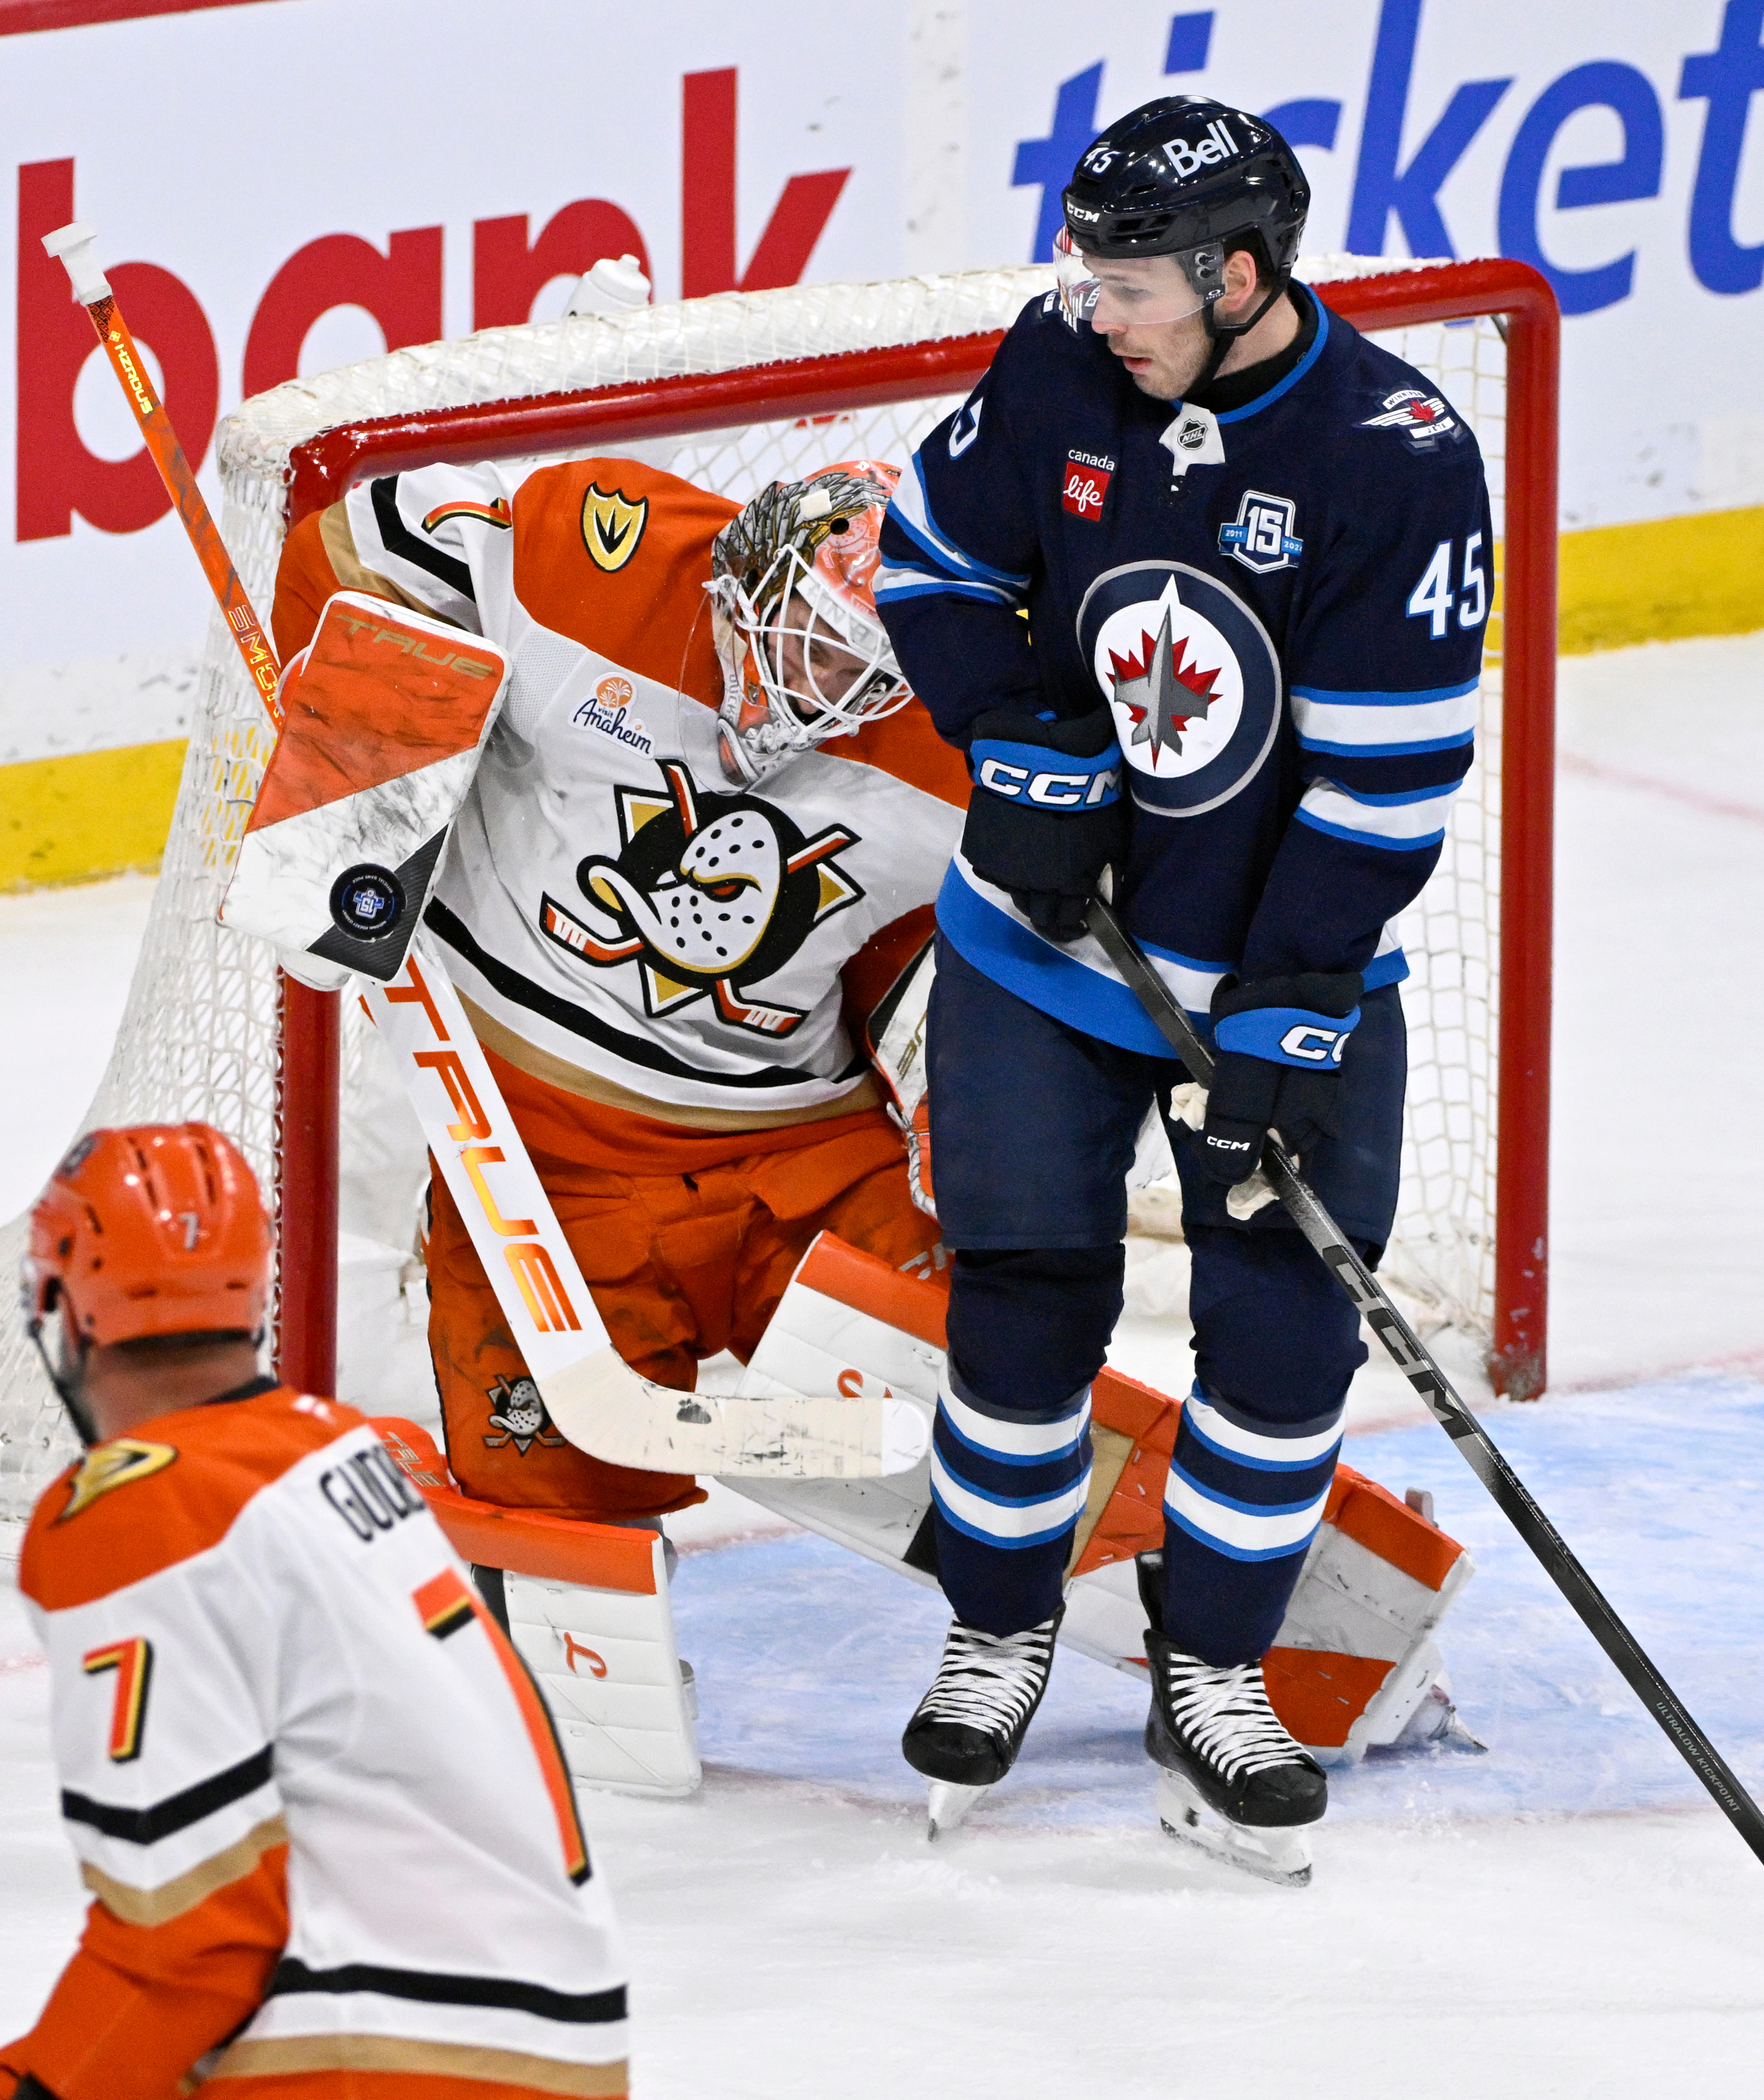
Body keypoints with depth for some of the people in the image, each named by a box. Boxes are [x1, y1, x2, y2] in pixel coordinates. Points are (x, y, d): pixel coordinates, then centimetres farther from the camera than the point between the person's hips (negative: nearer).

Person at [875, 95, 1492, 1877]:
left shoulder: (1396, 459, -20)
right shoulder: (1059, 375, -10)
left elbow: (1383, 778, -19)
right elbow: (935, 558, 7)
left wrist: (1286, 1024, -21)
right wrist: (1030, 748, -8)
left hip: (1288, 967, -2)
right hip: (1045, 932, 2)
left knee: (1287, 1322, -5)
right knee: (1025, 1295, 0)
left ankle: (1209, 1678, 12)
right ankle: (999, 1634, 22)